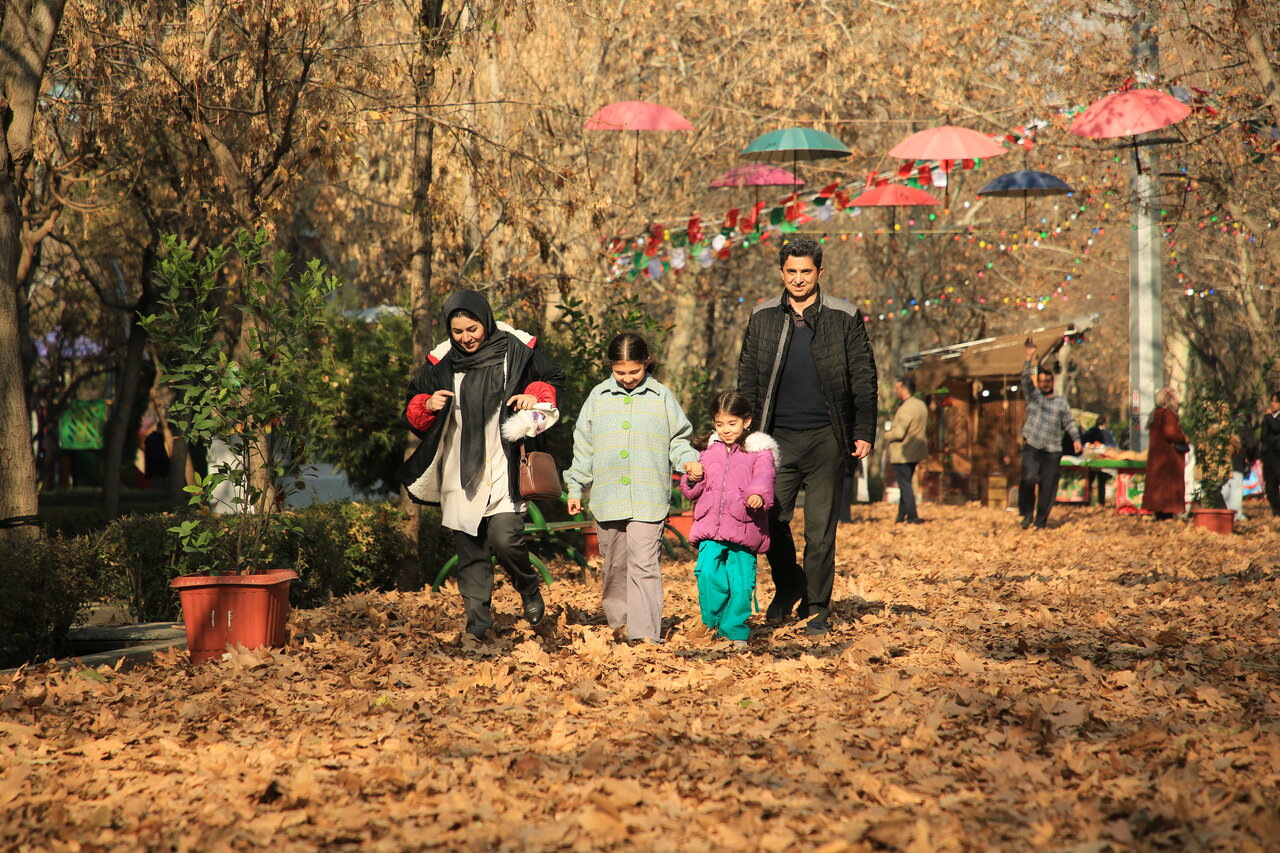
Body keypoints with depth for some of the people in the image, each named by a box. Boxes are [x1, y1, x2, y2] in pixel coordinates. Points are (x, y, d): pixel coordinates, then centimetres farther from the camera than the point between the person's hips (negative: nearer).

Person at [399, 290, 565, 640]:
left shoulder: (516, 349, -2)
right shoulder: (441, 362, 4)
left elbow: (553, 378, 12)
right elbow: (412, 407, 14)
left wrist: (537, 396, -8)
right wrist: (427, 406, -8)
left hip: (505, 468, -3)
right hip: (460, 472, 3)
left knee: (505, 539, -15)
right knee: (469, 548, 5)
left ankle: (530, 590, 15)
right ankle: (477, 622, 15)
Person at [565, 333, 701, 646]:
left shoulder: (662, 397, 5)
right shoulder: (599, 397, 9)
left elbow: (677, 439, 12)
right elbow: (584, 446, 14)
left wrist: (688, 460, -9)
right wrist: (575, 488, 13)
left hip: (649, 499, -3)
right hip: (607, 499, 3)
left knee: (644, 563, -12)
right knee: (614, 565, 11)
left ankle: (645, 632, -14)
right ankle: (619, 621, 27)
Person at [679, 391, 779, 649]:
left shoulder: (759, 451, 4)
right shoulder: (709, 451, 17)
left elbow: (764, 476, -16)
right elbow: (693, 492, 22)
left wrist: (758, 494, -37)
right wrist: (692, 481, -2)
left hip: (744, 529, -3)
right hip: (710, 527, 3)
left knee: (741, 584, -2)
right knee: (707, 572, -16)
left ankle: (736, 631, 14)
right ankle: (713, 620, 2)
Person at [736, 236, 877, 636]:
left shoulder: (844, 318, 2)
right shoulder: (763, 318, 8)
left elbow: (863, 379, 3)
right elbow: (747, 379, 12)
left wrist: (863, 432, -3)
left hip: (825, 438, -2)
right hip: (778, 437, 2)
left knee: (821, 528, 1)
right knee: (771, 520, -2)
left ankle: (817, 607, 12)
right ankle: (787, 587, 23)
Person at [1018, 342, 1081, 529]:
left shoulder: (1061, 403, 13)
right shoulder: (1033, 395, 9)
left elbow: (1069, 422, 11)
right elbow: (1026, 378, -5)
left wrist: (1076, 439, -3)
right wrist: (1029, 358, -16)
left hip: (1052, 451, 2)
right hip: (1032, 447, -2)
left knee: (1048, 487, -1)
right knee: (1029, 478, -20)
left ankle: (1041, 521, 10)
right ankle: (1027, 513, -3)